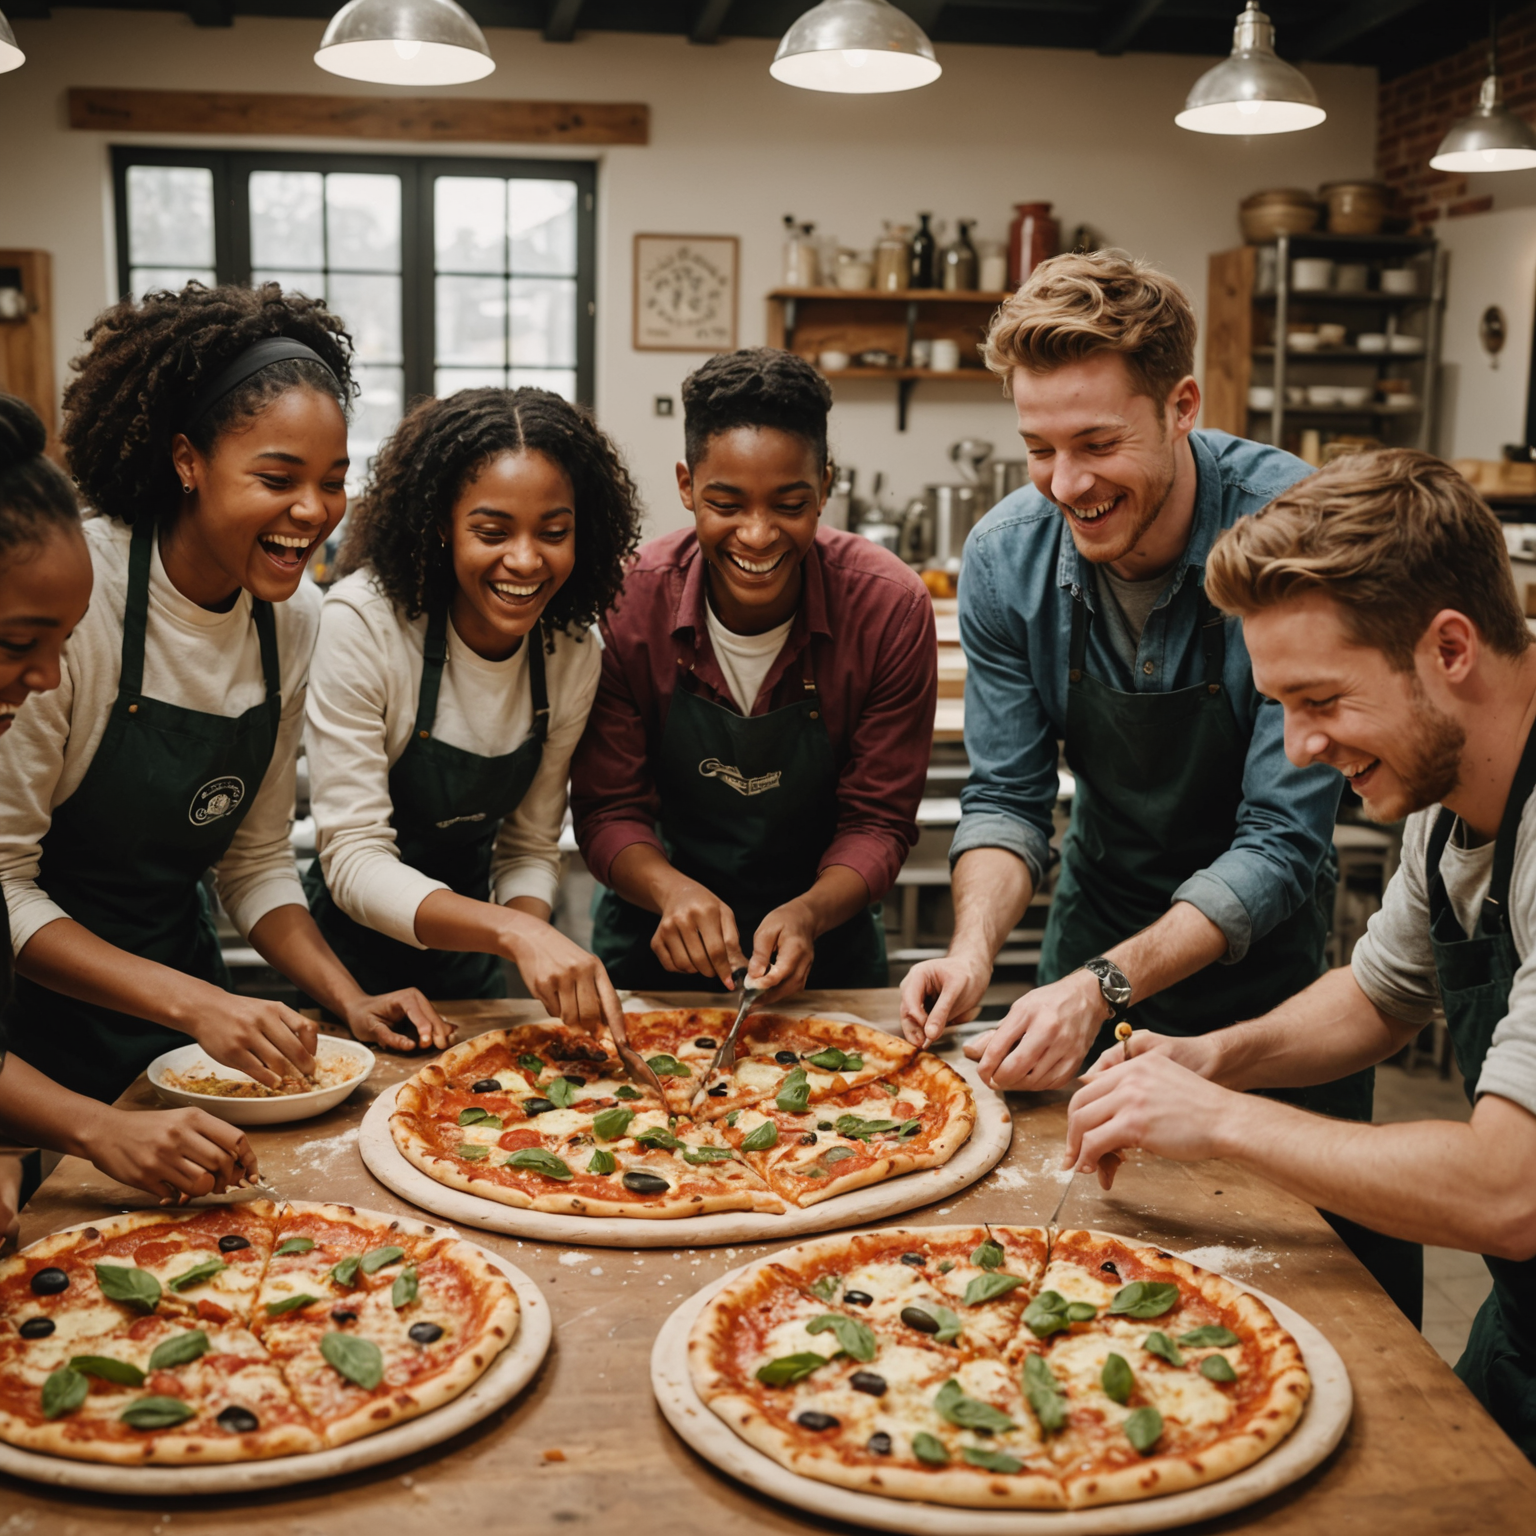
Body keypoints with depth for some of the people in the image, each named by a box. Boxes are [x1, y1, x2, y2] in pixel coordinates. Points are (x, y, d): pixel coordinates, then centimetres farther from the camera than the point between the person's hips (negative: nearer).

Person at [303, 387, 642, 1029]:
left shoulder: (573, 652, -11)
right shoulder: (362, 623, -25)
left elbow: (529, 846, -3)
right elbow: (354, 860, -27)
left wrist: (529, 929, -25)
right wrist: (512, 932, -41)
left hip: (465, 948, 5)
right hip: (358, 947, -4)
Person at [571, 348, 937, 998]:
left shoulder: (891, 608, -16)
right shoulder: (625, 603, -15)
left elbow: (877, 822, -10)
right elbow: (609, 811, -9)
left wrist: (808, 914, -29)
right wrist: (672, 891, -29)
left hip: (823, 942, 0)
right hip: (656, 943, 0)